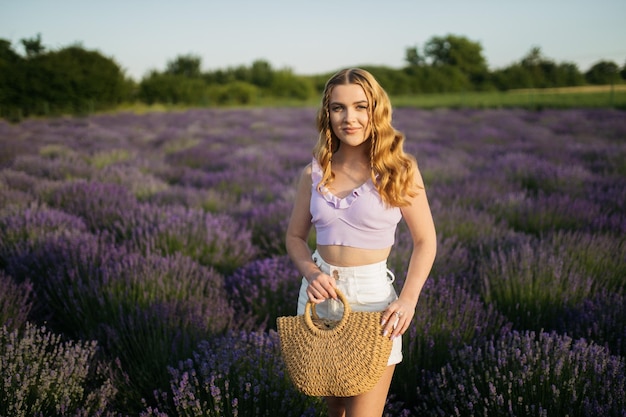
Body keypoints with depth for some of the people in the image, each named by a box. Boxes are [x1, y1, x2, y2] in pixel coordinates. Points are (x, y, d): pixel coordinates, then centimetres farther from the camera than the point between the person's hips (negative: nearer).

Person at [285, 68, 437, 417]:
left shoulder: (399, 170, -8)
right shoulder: (314, 173, 1)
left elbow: (425, 240, -5)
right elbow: (295, 236, 9)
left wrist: (408, 299, -17)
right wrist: (311, 273, -12)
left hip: (372, 296, -3)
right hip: (320, 293, 4)